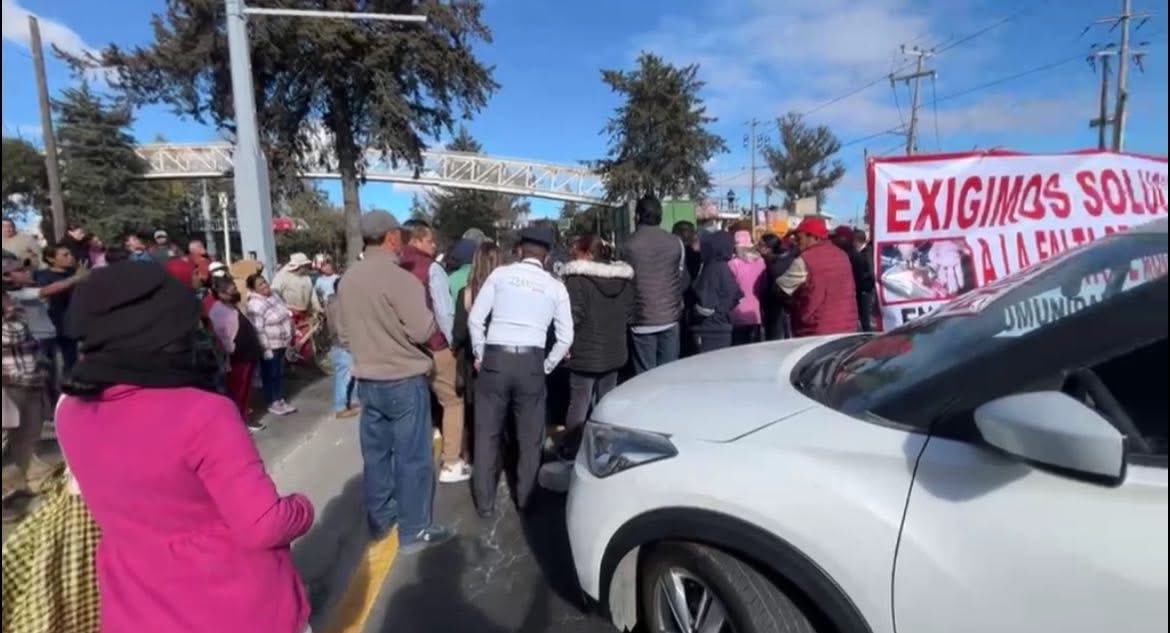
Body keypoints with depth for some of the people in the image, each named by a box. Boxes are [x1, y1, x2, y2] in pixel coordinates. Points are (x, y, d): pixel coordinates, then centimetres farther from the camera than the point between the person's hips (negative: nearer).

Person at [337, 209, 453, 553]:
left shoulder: (347, 279, 4)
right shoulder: (399, 277, -19)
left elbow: (344, 334, 12)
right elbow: (423, 331, -18)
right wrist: (427, 310, 0)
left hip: (367, 380, 7)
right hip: (404, 380, -7)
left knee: (375, 453, 16)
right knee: (412, 456, 3)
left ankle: (380, 519, 30)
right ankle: (414, 531, 13)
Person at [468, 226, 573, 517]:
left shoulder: (500, 274, 4)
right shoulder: (555, 287, 7)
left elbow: (475, 319, 2)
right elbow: (565, 338, 4)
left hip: (495, 359, 0)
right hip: (532, 362, 0)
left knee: (487, 434, 13)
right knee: (530, 437, 15)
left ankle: (485, 503, 23)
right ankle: (525, 499, 27)